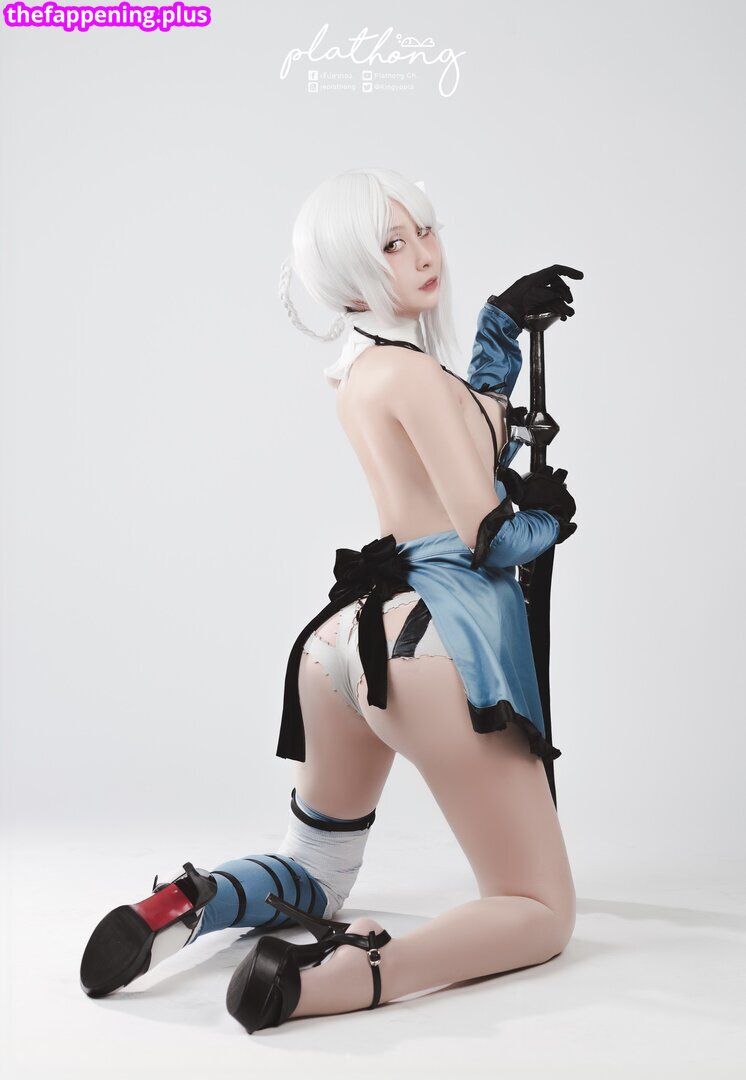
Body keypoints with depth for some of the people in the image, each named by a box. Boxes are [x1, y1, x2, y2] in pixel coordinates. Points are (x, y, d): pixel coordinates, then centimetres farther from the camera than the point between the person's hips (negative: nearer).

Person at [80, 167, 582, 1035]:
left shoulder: (364, 364, 15)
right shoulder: (412, 371, -11)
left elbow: (477, 432, 28)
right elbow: (489, 537, -11)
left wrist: (506, 320, 25)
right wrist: (549, 522, 10)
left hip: (346, 637, 9)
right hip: (434, 637, -9)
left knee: (312, 881, 28)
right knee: (541, 913, 0)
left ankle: (184, 905, -2)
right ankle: (348, 977, -26)